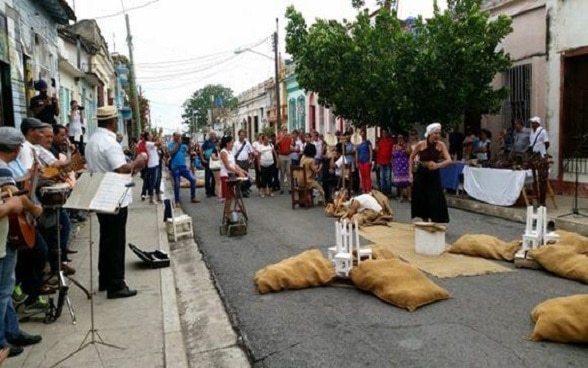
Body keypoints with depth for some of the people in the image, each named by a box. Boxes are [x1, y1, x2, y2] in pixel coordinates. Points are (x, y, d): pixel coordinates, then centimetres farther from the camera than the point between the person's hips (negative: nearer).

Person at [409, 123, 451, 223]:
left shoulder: (441, 145, -11)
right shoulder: (421, 144, -10)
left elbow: (449, 160, -20)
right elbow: (411, 157, 6)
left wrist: (437, 165, -37)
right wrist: (411, 172, 2)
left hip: (434, 175, -1)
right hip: (421, 174, 1)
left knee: (436, 201, -6)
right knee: (422, 201, 7)